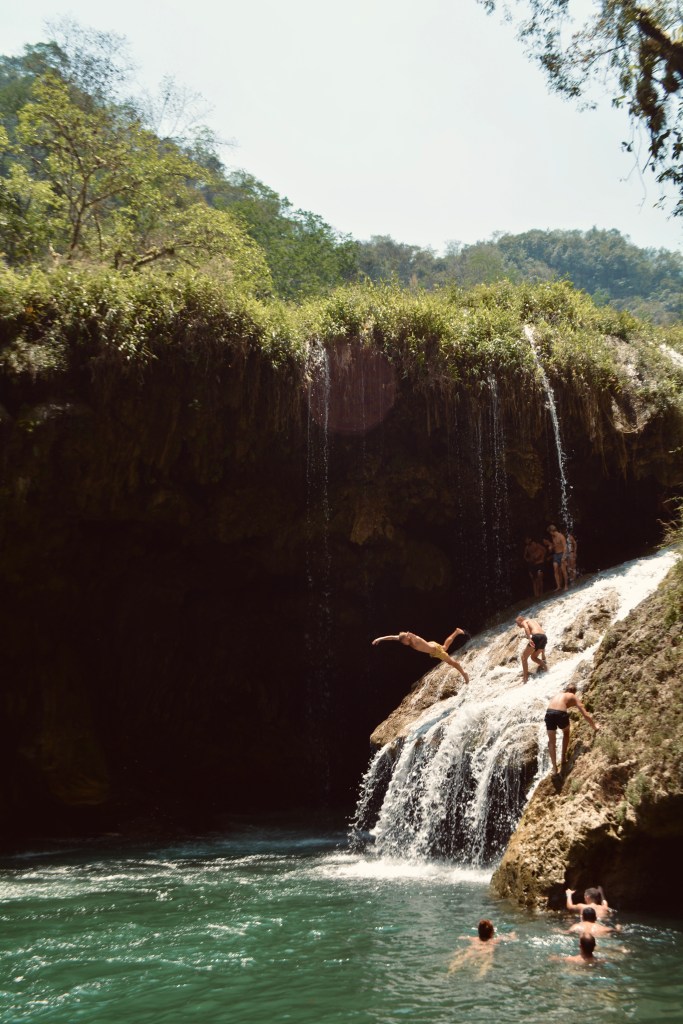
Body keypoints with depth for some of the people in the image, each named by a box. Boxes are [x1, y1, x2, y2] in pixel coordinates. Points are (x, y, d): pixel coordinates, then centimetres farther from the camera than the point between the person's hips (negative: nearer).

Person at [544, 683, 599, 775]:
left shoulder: (559, 694, 34)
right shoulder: (573, 697, 21)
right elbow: (585, 715, 16)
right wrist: (594, 727, 30)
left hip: (549, 713, 3)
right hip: (560, 713, -3)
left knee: (551, 742, 18)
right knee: (566, 733, 31)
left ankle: (555, 769, 14)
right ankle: (563, 759, 28)